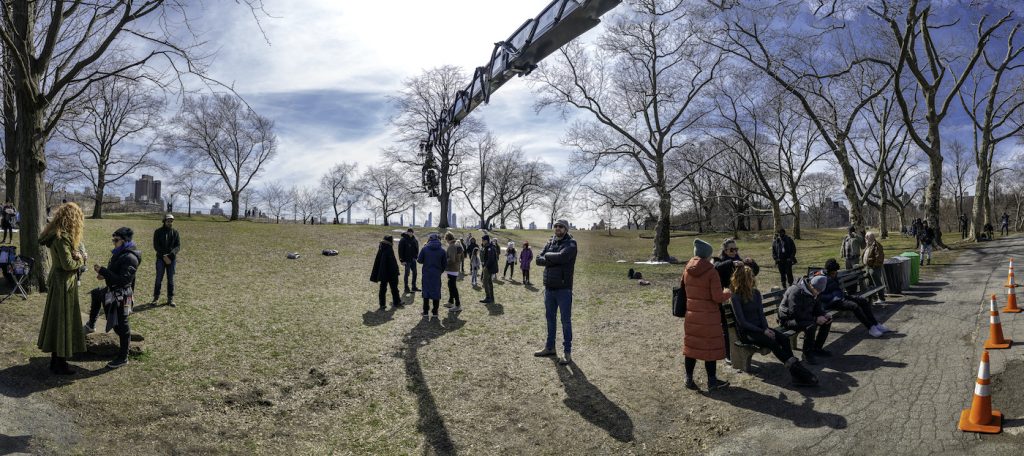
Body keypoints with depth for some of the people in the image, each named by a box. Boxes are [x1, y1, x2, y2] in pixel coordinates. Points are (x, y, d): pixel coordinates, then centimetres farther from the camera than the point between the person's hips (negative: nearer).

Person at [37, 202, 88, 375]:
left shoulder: (57, 234, 9)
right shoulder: (61, 237, -21)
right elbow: (68, 264, -23)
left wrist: (75, 254, -7)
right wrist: (81, 260, -5)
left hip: (58, 280, 10)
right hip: (64, 283, -10)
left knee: (57, 319, 16)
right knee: (62, 320, -1)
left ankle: (55, 359, 26)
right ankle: (59, 364, 8)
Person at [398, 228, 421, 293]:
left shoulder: (415, 240, 6)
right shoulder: (403, 240, -10)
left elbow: (417, 249, 16)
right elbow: (400, 251, -11)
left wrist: (416, 257, 5)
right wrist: (402, 260, -15)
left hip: (413, 259, 6)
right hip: (407, 260, -6)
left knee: (414, 273, 9)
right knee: (407, 273, -2)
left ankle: (414, 287, 20)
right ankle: (406, 288, 6)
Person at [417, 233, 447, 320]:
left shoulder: (425, 248, -7)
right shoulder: (442, 250, -5)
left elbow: (419, 260, -2)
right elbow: (445, 264, -1)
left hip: (426, 274, 0)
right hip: (437, 275, 0)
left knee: (426, 292, 11)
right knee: (436, 293, 9)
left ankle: (425, 312, 14)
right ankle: (435, 312, 10)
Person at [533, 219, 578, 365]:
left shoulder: (571, 244, -7)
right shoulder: (550, 243, 11)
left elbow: (561, 256, -25)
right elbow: (538, 260, 0)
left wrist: (547, 256, -8)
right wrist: (555, 260, -14)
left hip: (564, 288, -6)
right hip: (549, 287, 6)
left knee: (566, 320, 0)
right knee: (550, 318, 16)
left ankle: (567, 352, 7)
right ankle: (550, 347, 29)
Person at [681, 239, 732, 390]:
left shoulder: (687, 269, 0)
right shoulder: (711, 272, -17)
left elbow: (682, 287, 12)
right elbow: (718, 297, -17)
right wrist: (728, 293, 2)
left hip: (690, 315, 5)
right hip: (708, 317, -5)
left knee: (691, 347, 13)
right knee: (710, 348, 7)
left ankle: (689, 379, 20)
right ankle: (712, 381, 17)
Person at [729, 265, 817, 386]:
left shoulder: (756, 293, 9)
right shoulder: (736, 297, -11)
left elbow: (761, 314, 9)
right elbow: (742, 322, -14)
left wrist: (766, 328, -10)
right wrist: (763, 331, -17)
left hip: (759, 327, 6)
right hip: (745, 332, -6)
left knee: (784, 338, -20)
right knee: (772, 342, -30)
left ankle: (796, 373, -29)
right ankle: (795, 370, -30)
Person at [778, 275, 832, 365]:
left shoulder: (811, 291, 3)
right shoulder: (796, 291, -27)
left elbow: (816, 306, 16)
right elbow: (795, 313, -30)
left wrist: (823, 315, -5)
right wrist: (815, 319, -28)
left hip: (804, 317, 10)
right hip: (788, 319, -10)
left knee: (827, 321, 5)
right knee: (811, 326, -34)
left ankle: (817, 348, 15)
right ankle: (807, 354, -17)